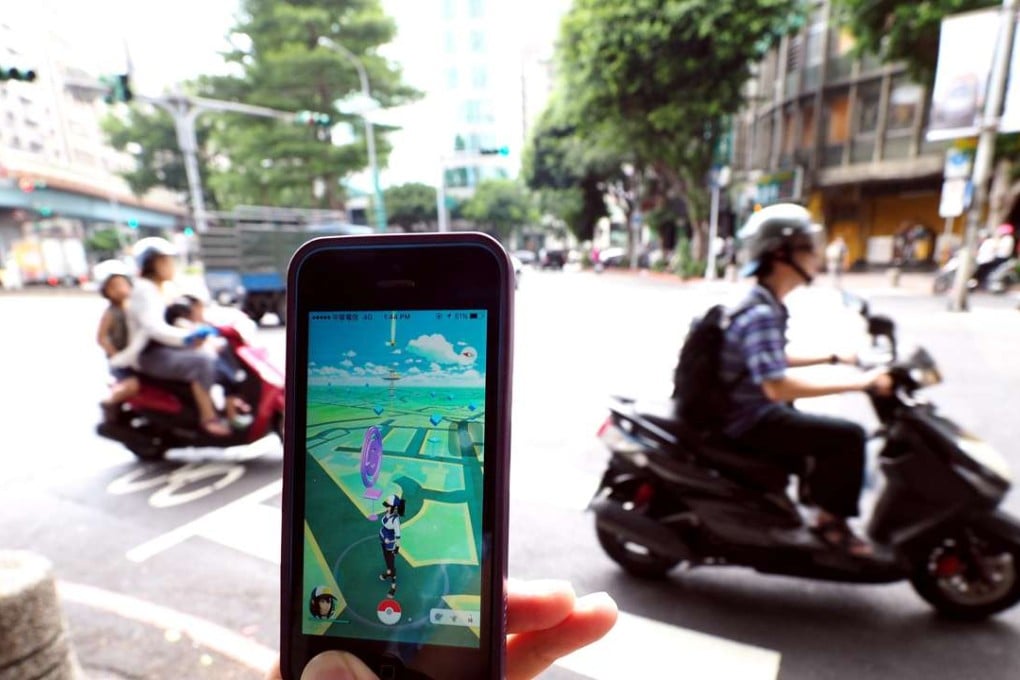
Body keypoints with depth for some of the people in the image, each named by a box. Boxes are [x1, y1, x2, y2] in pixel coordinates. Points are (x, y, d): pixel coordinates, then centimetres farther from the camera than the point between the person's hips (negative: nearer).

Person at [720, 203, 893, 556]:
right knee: (848, 436, -15)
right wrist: (856, 383, -29)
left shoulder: (766, 305, 6)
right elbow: (776, 386, -34)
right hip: (752, 420, -10)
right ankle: (830, 520, 4)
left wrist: (833, 358, 19)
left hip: (755, 412, 10)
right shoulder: (761, 313, -25)